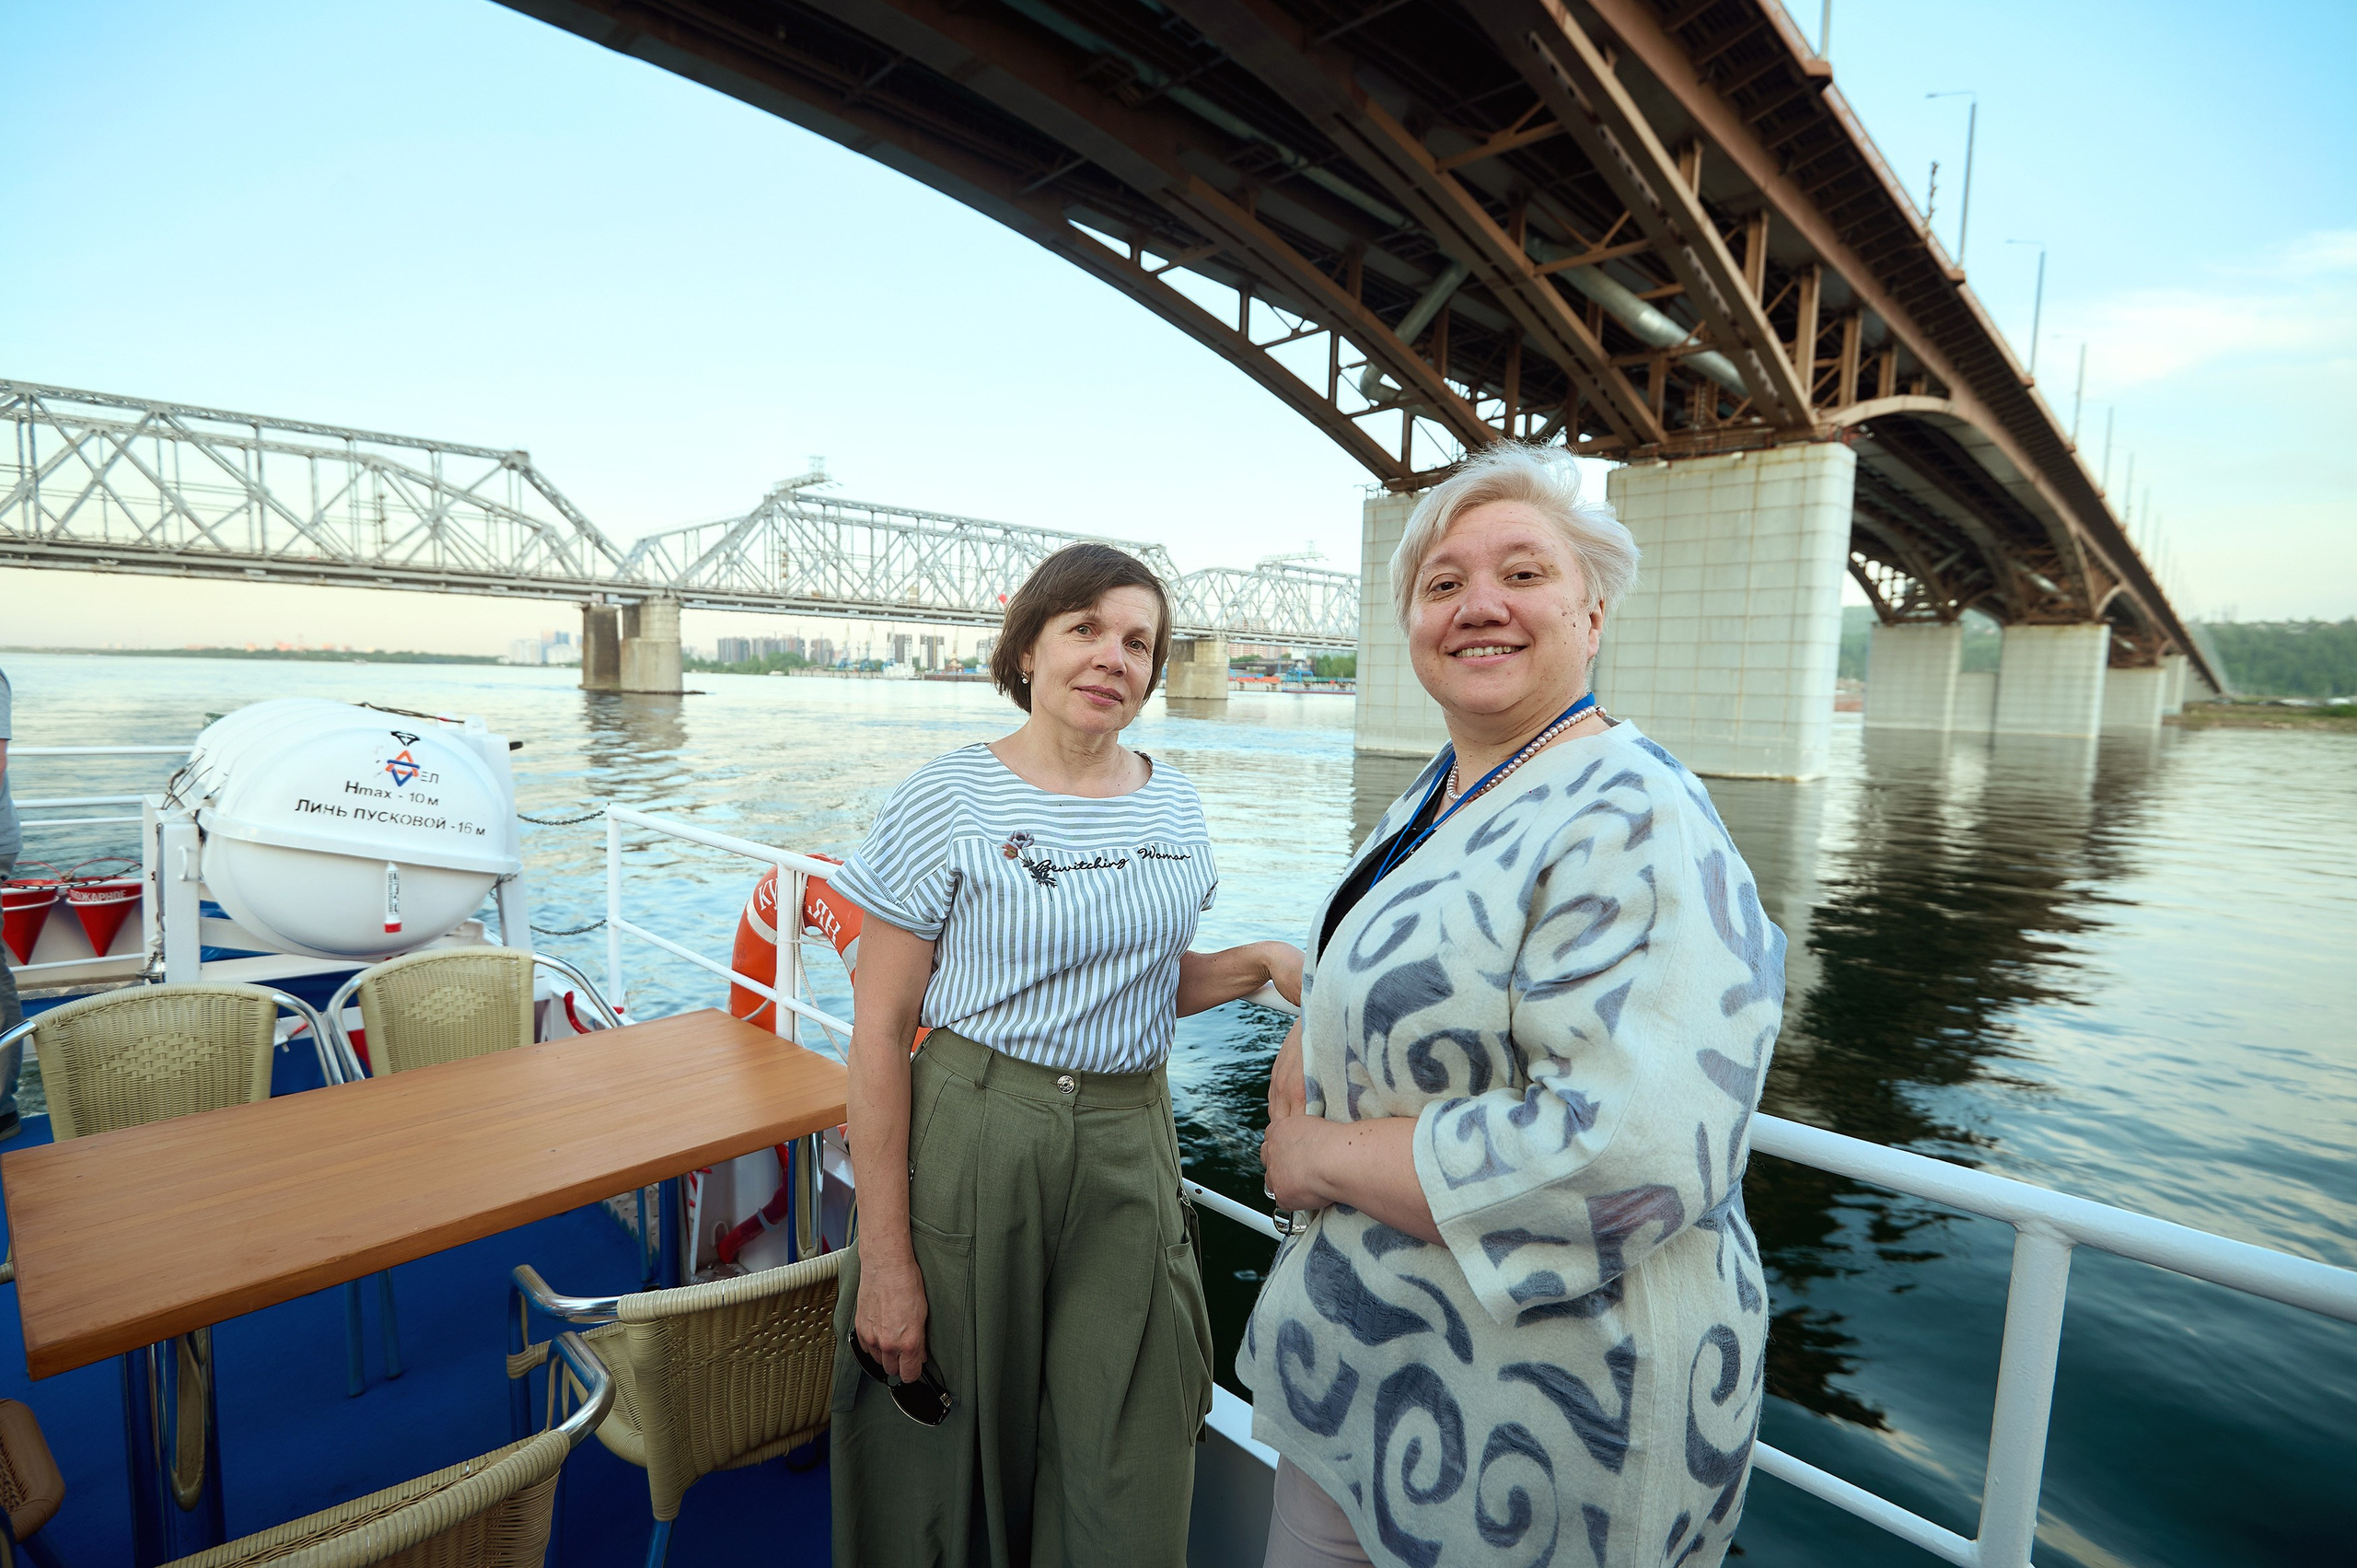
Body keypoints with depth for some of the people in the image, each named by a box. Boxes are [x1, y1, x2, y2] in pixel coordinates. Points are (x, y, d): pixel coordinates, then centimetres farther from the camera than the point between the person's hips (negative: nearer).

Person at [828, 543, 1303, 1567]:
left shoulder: (1175, 807, 5)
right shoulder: (948, 802, -9)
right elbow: (880, 1032, -9)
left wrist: (1261, 964, -1)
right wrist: (883, 1259, -11)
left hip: (1130, 1147, 4)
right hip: (972, 1145, -3)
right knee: (954, 1451, 13)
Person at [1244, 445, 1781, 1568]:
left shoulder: (1635, 825, -24)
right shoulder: (1440, 794, 5)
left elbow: (1631, 1156, -34)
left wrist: (1328, 1157, -23)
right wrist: (1299, 1051, -5)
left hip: (1541, 1396, -8)